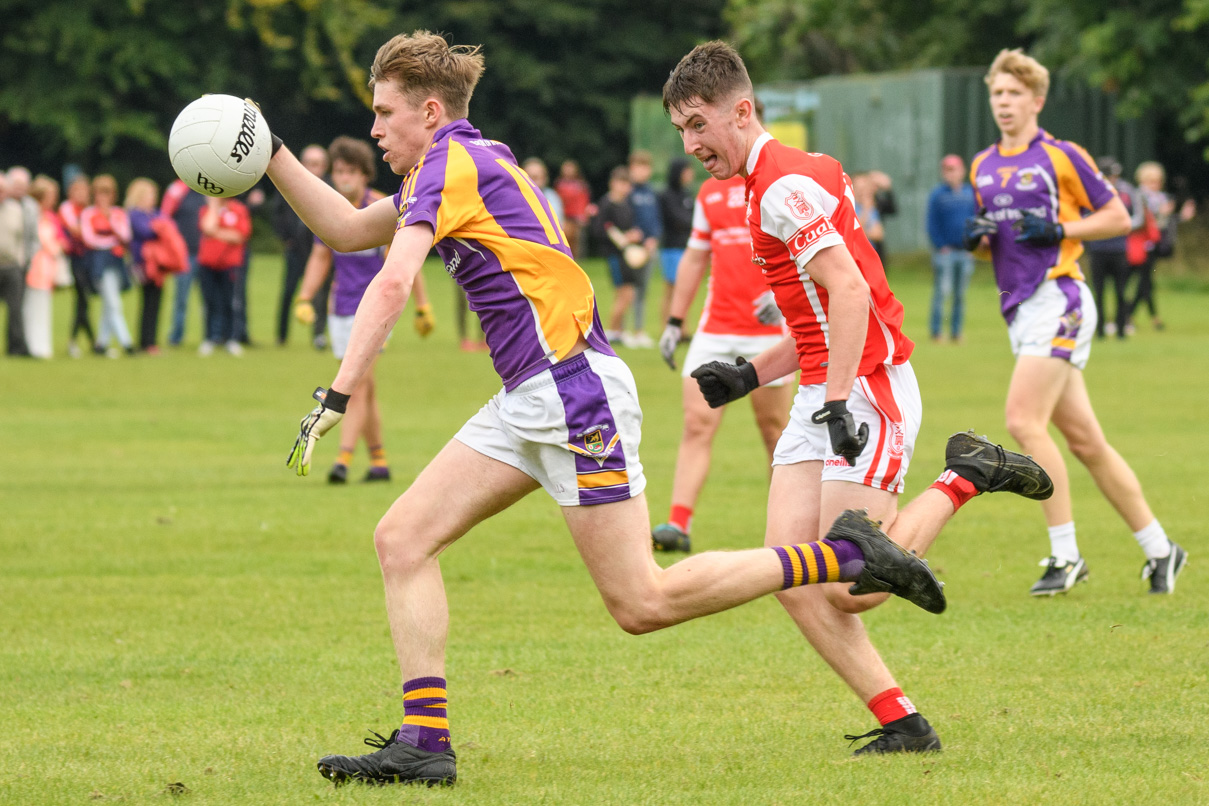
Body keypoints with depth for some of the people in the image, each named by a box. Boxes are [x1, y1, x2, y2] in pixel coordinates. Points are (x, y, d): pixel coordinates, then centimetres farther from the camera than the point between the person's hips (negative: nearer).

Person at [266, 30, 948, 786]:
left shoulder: (453, 164, -10)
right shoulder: (462, 166, 20)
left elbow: (392, 283, -24)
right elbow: (346, 229, 29)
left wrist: (336, 397, -26)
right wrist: (272, 155, 20)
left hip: (574, 390, -10)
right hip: (529, 402, 10)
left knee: (642, 603, -11)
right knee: (402, 540, 1)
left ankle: (843, 555, -3)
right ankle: (425, 740, -3)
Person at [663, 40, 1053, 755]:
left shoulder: (786, 186, -13)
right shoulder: (780, 181, 20)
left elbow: (849, 292, -24)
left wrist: (839, 400, -28)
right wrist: (752, 375, 19)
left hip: (868, 395, -10)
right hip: (822, 397, 10)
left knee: (848, 588, -15)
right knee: (789, 577, -3)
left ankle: (966, 480, 3)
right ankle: (902, 724, -3)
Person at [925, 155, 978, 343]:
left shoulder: (970, 194, 9)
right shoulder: (937, 194, -1)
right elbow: (932, 225, -1)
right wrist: (941, 247, -10)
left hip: (965, 253, 4)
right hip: (945, 252, -3)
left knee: (961, 294, 6)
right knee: (942, 291, -10)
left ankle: (956, 331, 13)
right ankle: (936, 330, -5)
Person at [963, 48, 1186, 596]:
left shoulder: (1061, 156, -4)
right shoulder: (983, 167, 16)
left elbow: (1118, 217, -1)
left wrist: (1060, 230, -14)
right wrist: (977, 238, 4)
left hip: (1057, 299, -7)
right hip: (1019, 307, 7)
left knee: (1024, 421, -20)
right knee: (1084, 441, 7)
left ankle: (1065, 555, -14)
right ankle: (1158, 548, 15)